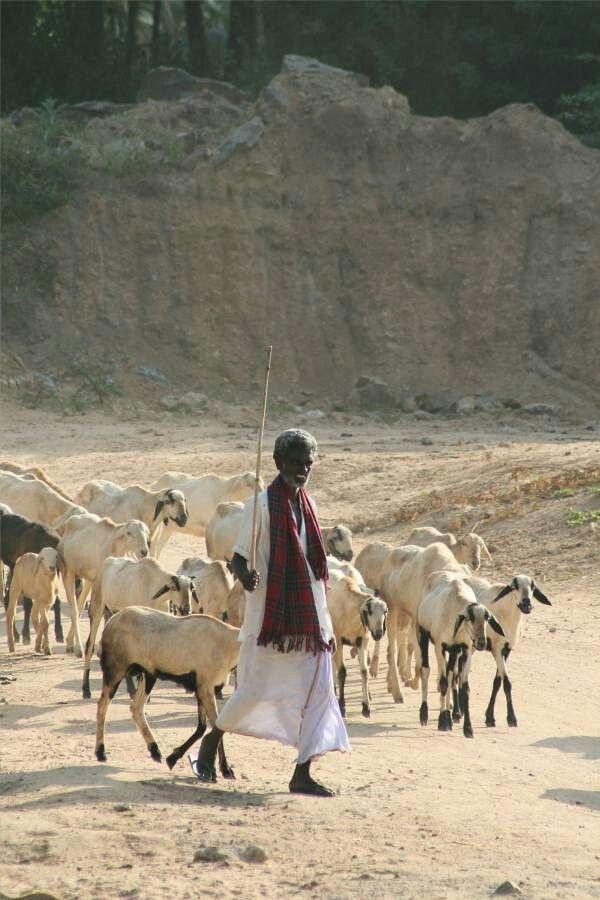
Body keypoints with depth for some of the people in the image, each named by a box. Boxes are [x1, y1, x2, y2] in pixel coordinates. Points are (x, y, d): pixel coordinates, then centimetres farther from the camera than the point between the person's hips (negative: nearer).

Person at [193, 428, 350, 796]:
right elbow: (238, 558, -9)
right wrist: (245, 576, -33)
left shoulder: (307, 504, 11)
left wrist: (326, 623, 19)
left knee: (318, 688, -3)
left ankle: (303, 773, -1)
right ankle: (212, 740, 27)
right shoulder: (262, 505, -9)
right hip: (269, 615, -6)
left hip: (308, 617, 6)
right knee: (257, 689, 0)